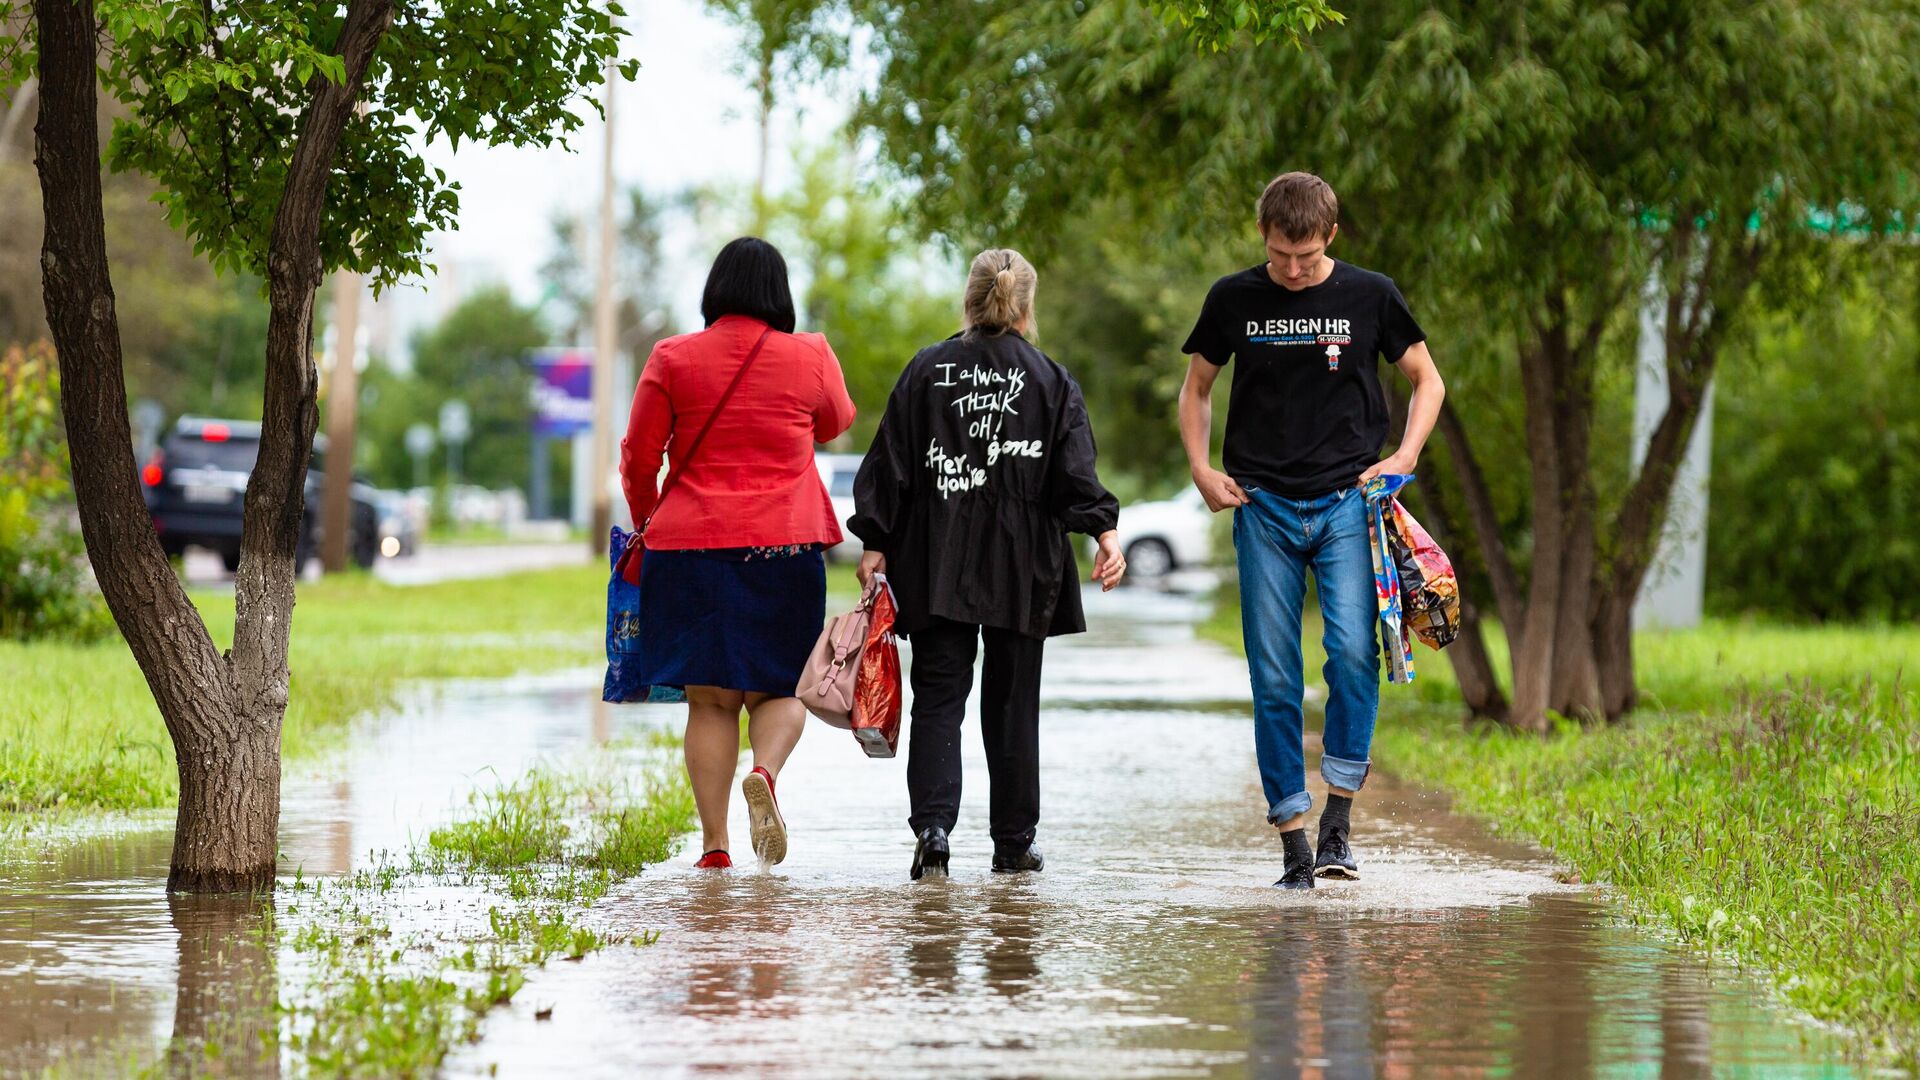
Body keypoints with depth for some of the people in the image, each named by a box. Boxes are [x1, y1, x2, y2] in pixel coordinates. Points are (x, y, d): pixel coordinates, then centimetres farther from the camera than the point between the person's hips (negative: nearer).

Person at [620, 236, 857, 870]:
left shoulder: (672, 359, 0)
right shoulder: (809, 359, 2)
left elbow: (638, 457, 4)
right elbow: (837, 425, 23)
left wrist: (645, 520, 22)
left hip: (689, 541, 0)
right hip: (784, 546, 0)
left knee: (710, 698, 5)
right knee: (779, 688, 10)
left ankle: (714, 844, -2)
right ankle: (764, 772, -22)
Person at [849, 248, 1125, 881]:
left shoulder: (926, 372, 3)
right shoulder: (1051, 381, 3)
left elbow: (891, 466, 2)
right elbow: (1075, 471, -7)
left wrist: (875, 544, 4)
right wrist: (1106, 532, -8)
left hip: (937, 566, 0)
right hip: (1020, 568, 0)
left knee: (937, 697, 1)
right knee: (1012, 703, 9)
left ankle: (932, 824, -18)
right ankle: (1014, 842, 12)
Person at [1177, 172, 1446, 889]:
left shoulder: (1369, 296, 2)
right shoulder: (1233, 300, 5)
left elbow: (1427, 381, 13)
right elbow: (1196, 388, 19)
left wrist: (1403, 459, -1)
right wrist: (1201, 467, 4)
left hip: (1347, 503, -1)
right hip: (1264, 508, 1)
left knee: (1354, 650, -20)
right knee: (1273, 680, -2)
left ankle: (1337, 821, -9)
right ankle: (1293, 846, 3)